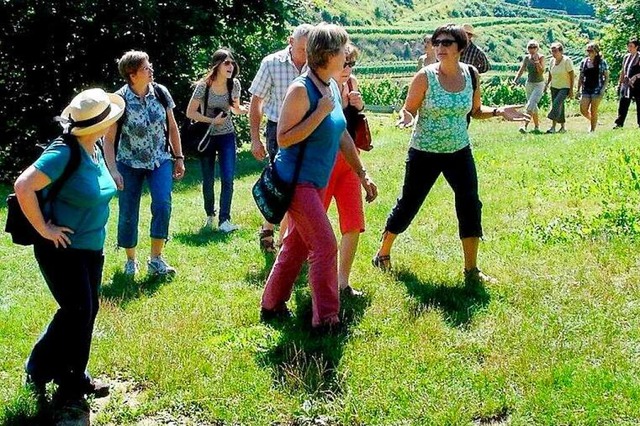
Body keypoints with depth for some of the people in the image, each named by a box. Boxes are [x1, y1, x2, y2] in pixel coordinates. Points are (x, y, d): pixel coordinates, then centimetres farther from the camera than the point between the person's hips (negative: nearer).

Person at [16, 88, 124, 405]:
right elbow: (23, 187, -30)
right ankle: (39, 372, 15)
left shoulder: (95, 150, 3)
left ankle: (75, 378, 27)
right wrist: (44, 229, -23)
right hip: (63, 248, -8)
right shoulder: (64, 153, -24)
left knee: (88, 311, 12)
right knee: (77, 311, -5)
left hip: (92, 248, 9)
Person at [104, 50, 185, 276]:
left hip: (159, 160, 2)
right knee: (128, 214, 1)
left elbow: (172, 127, 6)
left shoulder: (161, 92, -6)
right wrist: (113, 170, -17)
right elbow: (109, 139, -11)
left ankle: (156, 259, -4)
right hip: (129, 164, -2)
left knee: (162, 205, -17)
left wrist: (179, 157, 7)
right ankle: (131, 261, 22)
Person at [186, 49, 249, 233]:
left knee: (228, 178, -9)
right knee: (208, 180, 7)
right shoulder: (204, 86, -14)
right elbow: (190, 112, -10)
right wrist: (212, 120, -18)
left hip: (227, 136, 2)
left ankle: (224, 220, -6)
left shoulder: (234, 84, -4)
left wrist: (244, 109, -12)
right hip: (208, 137, -2)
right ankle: (210, 215, 29)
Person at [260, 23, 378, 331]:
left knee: (296, 245, 16)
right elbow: (283, 139, -21)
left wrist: (362, 174, 17)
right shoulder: (301, 89, -18)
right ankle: (326, 320, -2)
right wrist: (321, 112, -23)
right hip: (296, 181, -9)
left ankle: (272, 305, 29)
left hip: (315, 182, 9)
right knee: (325, 247, -10)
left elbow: (342, 135, 16)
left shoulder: (333, 87, 7)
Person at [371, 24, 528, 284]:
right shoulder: (425, 76, -14)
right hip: (425, 153, -3)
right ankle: (383, 253, 30)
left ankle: (471, 271, 9)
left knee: (470, 206, -3)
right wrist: (407, 118, -31)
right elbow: (408, 110, -8)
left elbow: (475, 111, 9)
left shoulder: (471, 74, -2)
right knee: (408, 204, 7)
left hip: (459, 152, 3)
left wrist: (498, 112, -8)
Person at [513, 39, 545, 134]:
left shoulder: (541, 57, -9)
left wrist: (536, 60, -23)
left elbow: (541, 72, -18)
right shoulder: (526, 58, 3)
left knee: (531, 105, -20)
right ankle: (537, 127, 22)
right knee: (534, 106, 11)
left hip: (539, 85, -5)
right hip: (529, 84, 5)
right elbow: (521, 70, 5)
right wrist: (515, 80, -8)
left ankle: (524, 125, -29)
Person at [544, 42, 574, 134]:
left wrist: (571, 90, -15)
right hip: (554, 87, 7)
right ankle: (562, 127, 18)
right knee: (559, 107, 7)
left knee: (557, 103, -24)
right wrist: (547, 84, 10)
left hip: (565, 87, -7)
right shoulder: (552, 61, 4)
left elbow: (572, 75, -12)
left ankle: (553, 127, -28)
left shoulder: (567, 61, -14)